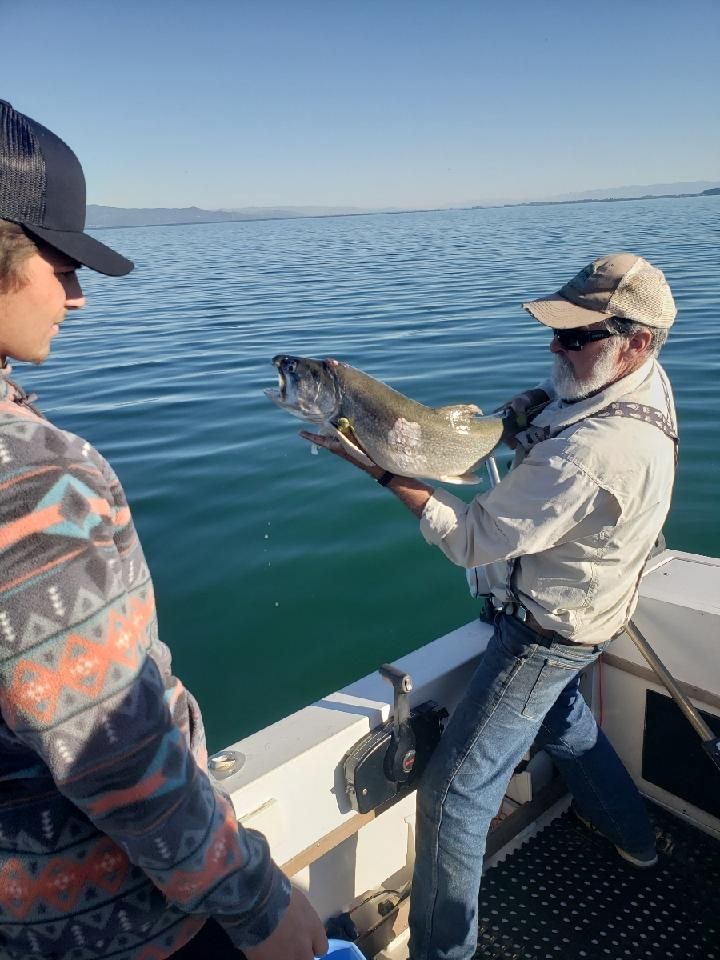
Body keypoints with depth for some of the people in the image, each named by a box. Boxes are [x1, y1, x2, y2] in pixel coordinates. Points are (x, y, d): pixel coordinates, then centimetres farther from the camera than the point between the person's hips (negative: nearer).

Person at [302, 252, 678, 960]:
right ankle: (630, 835, 58)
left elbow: (473, 539, -30)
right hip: (584, 613, 10)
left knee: (453, 795, -1)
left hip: (542, 633, -10)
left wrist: (383, 468, -28)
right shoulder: (645, 383, -7)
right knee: (559, 715, 36)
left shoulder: (591, 450, -36)